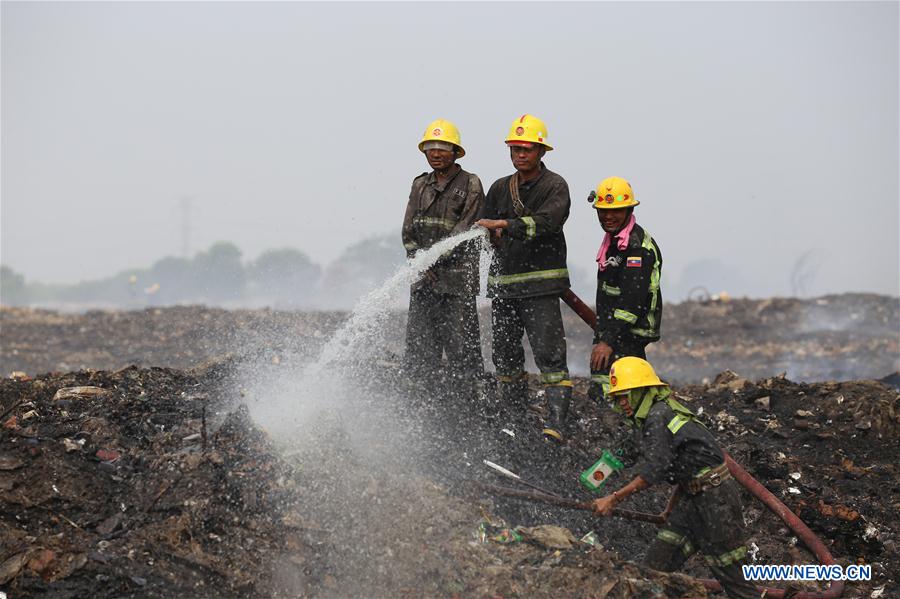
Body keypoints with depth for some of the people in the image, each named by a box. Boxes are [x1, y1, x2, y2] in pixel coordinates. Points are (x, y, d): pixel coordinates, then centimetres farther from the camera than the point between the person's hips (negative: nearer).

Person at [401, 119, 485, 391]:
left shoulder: (470, 185, -1)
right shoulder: (420, 185, 15)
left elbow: (467, 229, -9)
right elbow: (409, 230, 12)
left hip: (456, 279, -6)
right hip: (423, 278, 6)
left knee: (460, 343, -7)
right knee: (419, 343, 7)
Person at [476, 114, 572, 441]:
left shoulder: (555, 186, -2)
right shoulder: (500, 188, 16)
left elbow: (546, 221, -20)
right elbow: (484, 227, 15)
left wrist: (506, 225, -29)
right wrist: (497, 237, -8)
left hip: (540, 284, -6)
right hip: (503, 282, 6)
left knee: (549, 354, -13)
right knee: (505, 353, 11)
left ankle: (556, 423, -18)